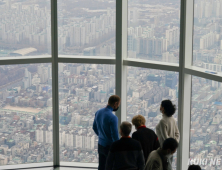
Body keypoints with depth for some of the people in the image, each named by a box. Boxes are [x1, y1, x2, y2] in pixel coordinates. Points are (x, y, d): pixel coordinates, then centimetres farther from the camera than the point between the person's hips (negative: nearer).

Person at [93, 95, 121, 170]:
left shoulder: (98, 112, 1)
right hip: (110, 147, -7)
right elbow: (115, 136, -21)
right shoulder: (113, 118, -24)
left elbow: (95, 127, 16)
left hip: (100, 145, 7)